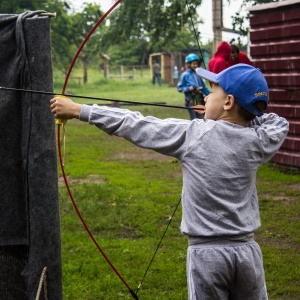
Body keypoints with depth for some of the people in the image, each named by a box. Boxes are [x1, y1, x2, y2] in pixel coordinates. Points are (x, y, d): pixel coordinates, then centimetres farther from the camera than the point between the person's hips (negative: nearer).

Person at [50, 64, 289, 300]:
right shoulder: (256, 141, -3)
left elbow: (136, 126, -4)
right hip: (247, 251, 3)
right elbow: (280, 124, 21)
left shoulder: (193, 134, -10)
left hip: (207, 253, -2)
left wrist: (79, 111, 3)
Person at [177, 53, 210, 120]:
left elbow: (204, 87, 15)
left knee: (201, 119, 7)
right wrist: (189, 88, -16)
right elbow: (180, 88, -2)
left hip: (199, 100, 4)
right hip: (191, 100, -4)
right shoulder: (185, 75, -4)